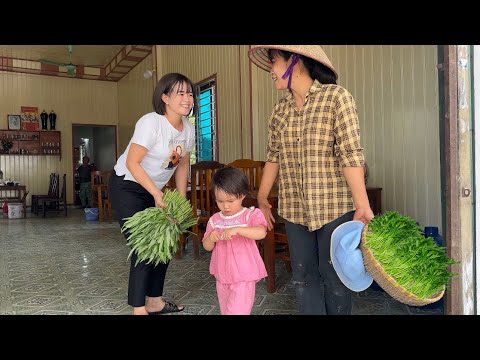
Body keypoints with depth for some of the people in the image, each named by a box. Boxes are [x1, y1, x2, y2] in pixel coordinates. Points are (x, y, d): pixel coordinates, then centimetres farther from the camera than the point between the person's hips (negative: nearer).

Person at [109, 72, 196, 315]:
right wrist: (157, 195, -22)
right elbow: (132, 163, -23)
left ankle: (154, 302, 24)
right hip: (127, 186, -8)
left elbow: (182, 165, 9)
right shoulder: (151, 122, -24)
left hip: (154, 189, 8)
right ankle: (138, 309, 4)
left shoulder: (188, 128, -1)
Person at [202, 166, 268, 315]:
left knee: (236, 311, -10)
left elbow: (261, 233, -29)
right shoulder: (215, 219, 4)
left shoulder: (250, 215, -10)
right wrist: (211, 237, -16)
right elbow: (207, 247, 6)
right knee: (225, 310, 21)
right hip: (222, 277, 6)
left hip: (243, 277, -6)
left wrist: (237, 229, -39)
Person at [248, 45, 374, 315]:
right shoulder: (280, 110, 9)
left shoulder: (337, 97, -7)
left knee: (333, 276, 8)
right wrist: (262, 199, 16)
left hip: (333, 207, -5)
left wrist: (362, 206, -20)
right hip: (295, 209, 5)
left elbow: (351, 155, -15)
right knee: (303, 276, 11)